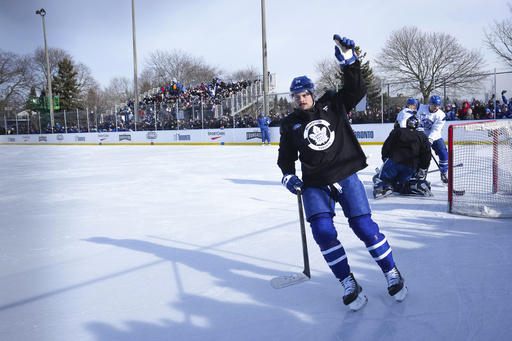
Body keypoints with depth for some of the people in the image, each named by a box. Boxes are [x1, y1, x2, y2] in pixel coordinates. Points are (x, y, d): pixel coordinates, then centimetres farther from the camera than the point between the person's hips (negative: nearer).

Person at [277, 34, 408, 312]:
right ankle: (349, 284, 0)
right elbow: (286, 155, 12)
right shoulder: (289, 124, 7)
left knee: (364, 226, -4)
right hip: (314, 184, 1)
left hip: (346, 176, -1)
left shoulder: (332, 105, 5)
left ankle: (392, 273, 16)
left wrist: (349, 62, -19)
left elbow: (355, 90, -6)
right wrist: (288, 175, -6)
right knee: (323, 231, -15)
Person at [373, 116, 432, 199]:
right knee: (397, 184, 16)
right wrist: (422, 170, 18)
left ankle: (383, 187, -28)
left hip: (394, 160, -3)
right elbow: (426, 156, 13)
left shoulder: (396, 131, 13)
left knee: (380, 177, 6)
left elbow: (386, 147, 5)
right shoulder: (423, 137, 19)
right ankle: (417, 185, -9)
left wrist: (385, 159, 15)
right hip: (411, 167, 3)